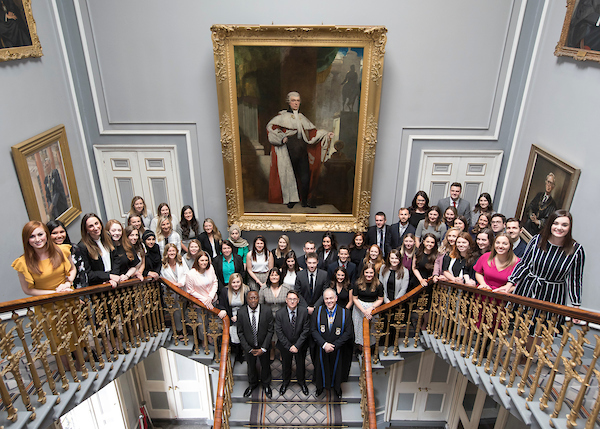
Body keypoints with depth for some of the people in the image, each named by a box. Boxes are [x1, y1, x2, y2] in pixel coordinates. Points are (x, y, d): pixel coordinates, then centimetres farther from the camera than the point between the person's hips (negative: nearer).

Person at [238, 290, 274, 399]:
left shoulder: (267, 311, -20)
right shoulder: (241, 312, -18)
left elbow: (270, 331, -13)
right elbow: (240, 332, -9)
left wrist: (263, 348, -15)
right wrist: (248, 349, -12)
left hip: (263, 346, 0)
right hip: (248, 347, 1)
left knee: (265, 366, 21)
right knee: (251, 366, 23)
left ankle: (266, 385, 49)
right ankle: (252, 384, 52)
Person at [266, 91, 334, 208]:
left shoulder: (301, 117, 18)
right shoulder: (283, 116, 3)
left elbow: (313, 131, 15)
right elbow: (270, 126, -7)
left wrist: (326, 134, 4)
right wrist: (281, 138, -16)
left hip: (302, 151, 4)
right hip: (289, 152, -4)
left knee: (305, 177, -1)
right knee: (290, 175, 3)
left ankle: (305, 200, 11)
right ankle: (291, 199, 18)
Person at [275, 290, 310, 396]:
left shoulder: (304, 311, -18)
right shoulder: (280, 313, -19)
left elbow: (306, 330, -14)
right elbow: (279, 332, -14)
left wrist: (297, 345, -18)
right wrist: (289, 346, -17)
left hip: (300, 344, 0)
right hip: (285, 345, 0)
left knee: (301, 364, 20)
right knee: (286, 364, 21)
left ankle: (302, 382, 48)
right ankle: (286, 382, 50)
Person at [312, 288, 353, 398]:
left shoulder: (345, 313, -16)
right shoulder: (318, 312, -13)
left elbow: (348, 332, -14)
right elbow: (313, 330, -11)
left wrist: (334, 345, -20)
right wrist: (324, 344, -22)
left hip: (337, 349, 0)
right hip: (321, 348, 1)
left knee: (336, 368, 21)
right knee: (321, 367, 20)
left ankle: (337, 386, 49)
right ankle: (320, 386, 48)